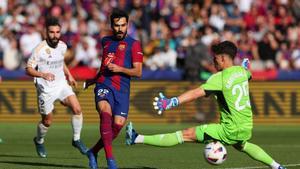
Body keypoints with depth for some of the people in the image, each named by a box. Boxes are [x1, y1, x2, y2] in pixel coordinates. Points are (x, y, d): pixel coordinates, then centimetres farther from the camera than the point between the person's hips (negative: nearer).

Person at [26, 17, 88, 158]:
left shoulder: (62, 46, 0)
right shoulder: (40, 49, -19)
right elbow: (28, 69, -17)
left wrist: (68, 75, 15)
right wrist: (43, 74, -32)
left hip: (62, 84, 4)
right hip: (46, 88, -4)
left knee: (77, 109, -15)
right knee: (47, 121, 5)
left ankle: (76, 140, 2)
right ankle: (39, 141, 36)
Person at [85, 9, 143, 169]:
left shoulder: (133, 44, 4)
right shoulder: (106, 41, 17)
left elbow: (138, 72, -4)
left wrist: (120, 69, -17)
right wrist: (95, 79, 40)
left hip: (122, 90, -1)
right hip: (104, 86, 1)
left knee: (118, 124, -11)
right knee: (105, 113, -28)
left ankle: (94, 151, 16)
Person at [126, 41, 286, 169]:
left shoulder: (220, 78, -16)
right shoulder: (242, 71, 5)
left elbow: (197, 92, -29)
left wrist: (171, 102, -36)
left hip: (231, 130, -7)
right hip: (247, 128, 7)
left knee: (187, 134, -9)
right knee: (241, 145, 42)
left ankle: (137, 139, -11)